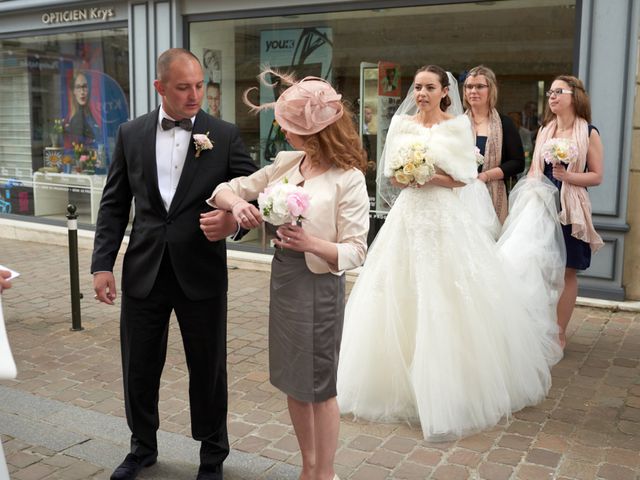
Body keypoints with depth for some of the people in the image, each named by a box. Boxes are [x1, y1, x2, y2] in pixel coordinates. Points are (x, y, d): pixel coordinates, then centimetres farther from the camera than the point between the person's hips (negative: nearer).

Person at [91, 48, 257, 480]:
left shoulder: (225, 136, -3)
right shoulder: (131, 134, 3)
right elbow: (114, 204, 6)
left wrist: (235, 219, -22)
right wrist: (103, 264, 0)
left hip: (201, 274, -2)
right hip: (144, 273, 2)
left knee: (208, 370, 11)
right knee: (140, 368, 15)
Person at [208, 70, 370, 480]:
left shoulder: (349, 179, -14)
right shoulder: (287, 163, 3)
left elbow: (356, 252, -15)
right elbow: (227, 189, 8)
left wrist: (311, 243, -32)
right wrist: (236, 202, -15)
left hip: (319, 287, -6)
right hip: (283, 279, 6)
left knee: (319, 385, 9)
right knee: (293, 381, 17)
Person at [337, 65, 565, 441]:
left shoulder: (458, 126, -1)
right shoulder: (401, 124, 8)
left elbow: (465, 178, -4)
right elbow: (391, 172, 8)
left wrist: (428, 176, -15)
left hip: (447, 217, -3)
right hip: (409, 215, 3)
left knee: (447, 304, -2)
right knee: (403, 301, 5)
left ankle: (451, 388, 14)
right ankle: (401, 380, 22)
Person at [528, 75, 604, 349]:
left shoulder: (589, 133, -1)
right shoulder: (544, 131, 12)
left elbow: (597, 176, -3)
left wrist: (568, 176, -19)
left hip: (570, 211, -4)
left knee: (567, 272, 2)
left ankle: (559, 333, 12)